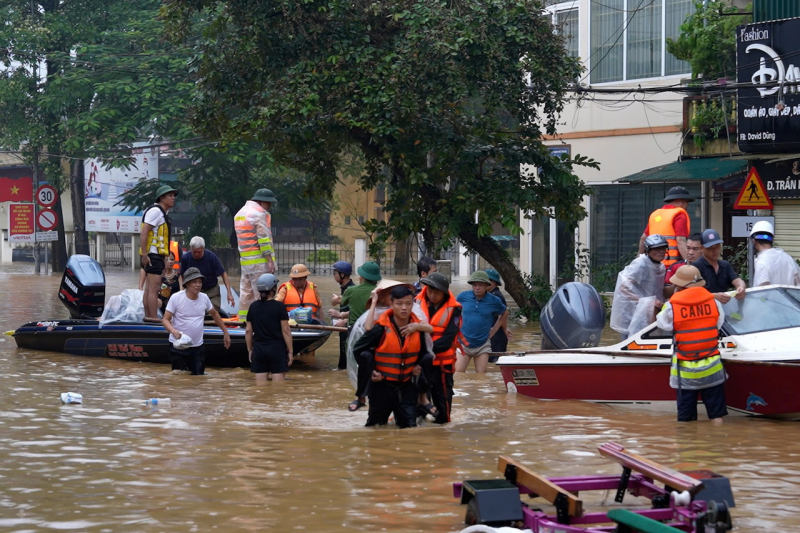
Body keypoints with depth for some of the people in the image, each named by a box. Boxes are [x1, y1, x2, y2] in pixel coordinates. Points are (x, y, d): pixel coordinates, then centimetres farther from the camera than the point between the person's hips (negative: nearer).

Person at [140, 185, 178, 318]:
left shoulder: (162, 213, 21)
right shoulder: (155, 211, -11)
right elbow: (143, 233, -19)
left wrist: (164, 257, 20)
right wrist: (145, 255, -23)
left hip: (157, 255, 11)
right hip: (152, 255, -11)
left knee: (149, 289, 12)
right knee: (154, 288, -14)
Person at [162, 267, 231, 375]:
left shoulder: (204, 298, 3)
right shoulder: (176, 298, -11)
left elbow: (215, 314, 21)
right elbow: (165, 319, -11)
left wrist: (225, 333, 21)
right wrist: (173, 331, -31)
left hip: (197, 346, 4)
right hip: (179, 345, -4)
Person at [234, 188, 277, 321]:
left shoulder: (239, 214, 20)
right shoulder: (259, 213, -9)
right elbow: (264, 238, -15)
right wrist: (270, 260, -15)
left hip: (244, 260, 9)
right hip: (259, 260, -9)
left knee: (246, 292, 12)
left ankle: (243, 319, 15)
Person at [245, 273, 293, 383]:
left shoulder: (253, 307, 3)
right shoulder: (279, 307, -8)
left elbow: (248, 331, 6)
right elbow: (285, 331, -8)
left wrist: (250, 350, 16)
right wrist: (290, 351, -2)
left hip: (258, 349, 4)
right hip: (276, 349, -4)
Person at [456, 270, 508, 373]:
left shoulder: (494, 301, -5)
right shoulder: (463, 296, -5)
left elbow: (505, 313, 15)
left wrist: (494, 330, 8)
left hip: (482, 346, 0)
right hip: (463, 344, 0)